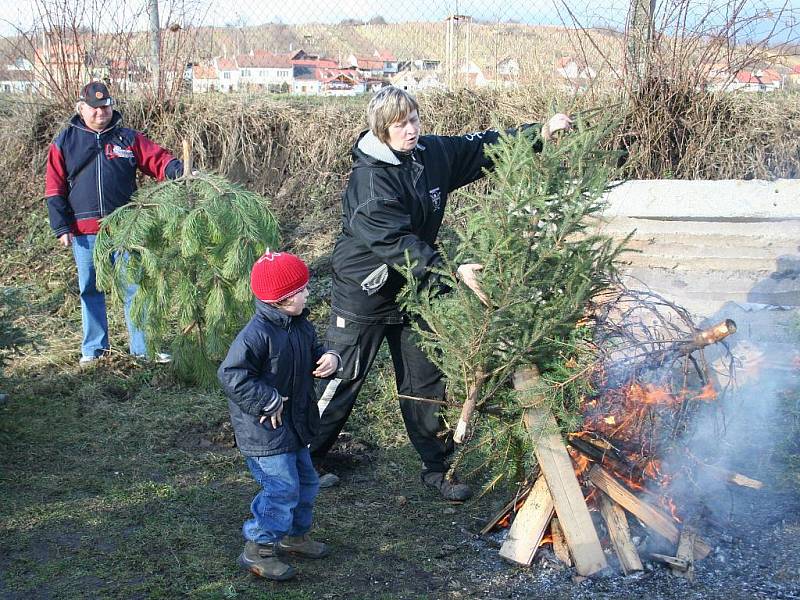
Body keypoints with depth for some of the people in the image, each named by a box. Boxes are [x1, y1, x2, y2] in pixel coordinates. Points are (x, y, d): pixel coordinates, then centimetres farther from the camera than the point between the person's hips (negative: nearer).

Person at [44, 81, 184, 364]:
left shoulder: (128, 138, 6)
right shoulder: (65, 142, 5)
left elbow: (158, 159, -3)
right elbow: (55, 189, 4)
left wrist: (179, 171, -24)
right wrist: (62, 227, -2)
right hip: (84, 231, 0)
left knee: (135, 287, 1)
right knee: (91, 289, 10)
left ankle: (143, 347, 8)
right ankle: (93, 347, 22)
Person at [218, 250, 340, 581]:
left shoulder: (299, 325, 3)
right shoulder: (257, 333, -25)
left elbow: (313, 351, 18)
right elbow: (232, 375, -28)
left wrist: (329, 358, -6)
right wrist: (268, 402, -24)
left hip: (293, 424, 9)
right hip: (264, 428, -9)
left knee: (305, 482, 19)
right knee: (282, 489, -10)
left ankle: (294, 535, 39)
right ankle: (257, 551, 5)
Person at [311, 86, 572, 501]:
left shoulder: (432, 154, -4)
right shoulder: (370, 179, -24)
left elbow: (483, 145, 8)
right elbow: (396, 243, -32)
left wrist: (540, 131, -2)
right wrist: (454, 272, -38)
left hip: (411, 287, 6)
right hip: (364, 292, -6)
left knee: (426, 380, 10)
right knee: (342, 378, 4)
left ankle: (437, 468, 22)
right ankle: (305, 459, 23)